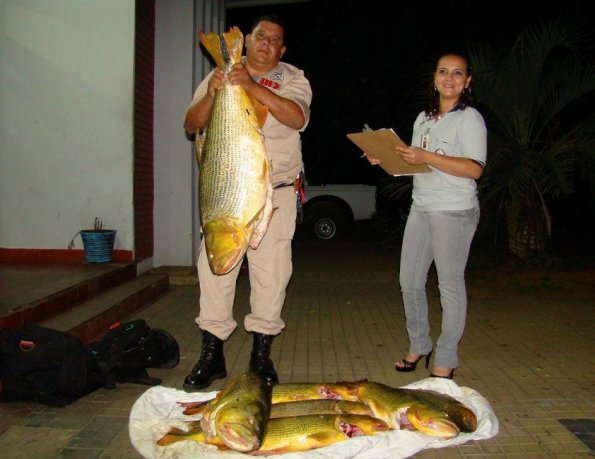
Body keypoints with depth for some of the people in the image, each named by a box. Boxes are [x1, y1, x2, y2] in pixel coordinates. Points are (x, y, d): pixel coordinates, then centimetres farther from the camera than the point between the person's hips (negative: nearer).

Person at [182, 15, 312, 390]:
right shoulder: (220, 75, 13)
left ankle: (261, 355, 14)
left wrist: (252, 86, -25)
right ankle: (212, 355, 9)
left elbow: (297, 118, -14)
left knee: (271, 272, 0)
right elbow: (191, 125, 5)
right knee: (214, 268, -2)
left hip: (275, 193, -1)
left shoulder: (293, 79, 7)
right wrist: (210, 95, -15)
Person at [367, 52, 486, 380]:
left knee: (450, 284, -1)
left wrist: (427, 157, -23)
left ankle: (445, 360, 10)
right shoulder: (423, 118, 17)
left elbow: (475, 168, -16)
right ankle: (419, 346, 25)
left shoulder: (470, 118, -4)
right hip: (420, 207, 7)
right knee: (409, 281, 8)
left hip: (455, 211, -7)